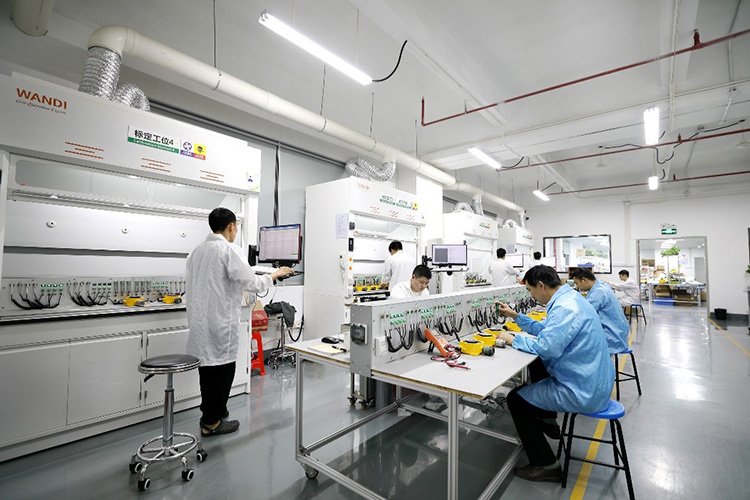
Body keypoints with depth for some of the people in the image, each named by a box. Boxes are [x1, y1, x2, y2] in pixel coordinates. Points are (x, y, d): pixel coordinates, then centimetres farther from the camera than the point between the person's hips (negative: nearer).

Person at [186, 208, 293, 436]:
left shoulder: (196, 250, 8)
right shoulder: (229, 250, -15)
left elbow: (192, 286, 14)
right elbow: (251, 282, -17)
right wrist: (275, 274, -2)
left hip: (199, 323, 8)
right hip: (220, 323, -8)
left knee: (207, 367, 19)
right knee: (222, 370, 6)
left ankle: (210, 412, 35)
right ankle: (211, 422, 18)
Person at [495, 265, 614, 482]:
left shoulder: (565, 307, -26)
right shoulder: (568, 298, 7)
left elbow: (546, 346, -33)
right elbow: (547, 330, 19)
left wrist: (513, 339, -18)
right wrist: (515, 316, 16)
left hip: (584, 392, -10)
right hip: (595, 381, 10)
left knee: (515, 399, -1)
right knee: (537, 366, 29)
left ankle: (545, 465, 9)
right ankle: (548, 422, 42)